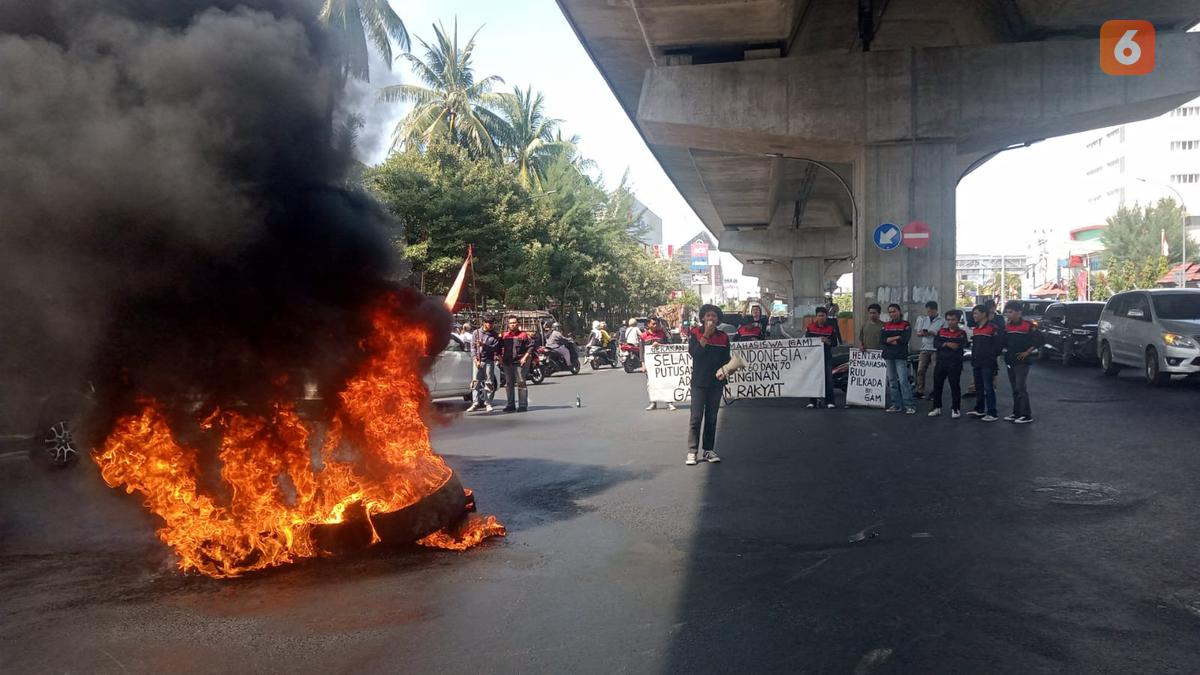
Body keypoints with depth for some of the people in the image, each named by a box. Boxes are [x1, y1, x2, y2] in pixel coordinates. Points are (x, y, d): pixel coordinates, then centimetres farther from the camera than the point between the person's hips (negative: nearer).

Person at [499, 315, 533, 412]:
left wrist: (525, 357, -10)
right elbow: (499, 348, 20)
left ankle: (523, 405, -1)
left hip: (519, 362, -5)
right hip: (507, 363, 5)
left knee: (521, 383, -5)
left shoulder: (523, 335, 0)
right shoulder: (504, 335, 11)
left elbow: (530, 346, -2)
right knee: (509, 384, 10)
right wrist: (500, 357, 7)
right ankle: (511, 405, 19)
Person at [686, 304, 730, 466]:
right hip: (699, 381, -3)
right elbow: (694, 353, -15)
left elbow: (726, 359, 11)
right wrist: (706, 335, -17)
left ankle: (708, 450, 14)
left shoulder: (723, 337, 8)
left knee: (712, 418, 8)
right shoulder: (695, 333, 0)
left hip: (716, 382, 3)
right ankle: (692, 452, -5)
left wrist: (723, 369, -10)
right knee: (696, 417, -7)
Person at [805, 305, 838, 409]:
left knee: (828, 379, -4)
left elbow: (835, 343, 4)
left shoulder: (831, 328, 5)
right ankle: (813, 401, 9)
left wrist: (828, 341, -15)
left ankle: (829, 401, 0)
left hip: (827, 356, -1)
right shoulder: (810, 328, 7)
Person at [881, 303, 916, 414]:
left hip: (901, 356, -5)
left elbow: (904, 340, -13)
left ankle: (910, 405, -10)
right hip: (888, 356, 5)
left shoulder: (905, 325, 1)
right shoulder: (886, 325, 14)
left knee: (903, 381, -12)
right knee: (892, 381, 7)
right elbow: (881, 339, 0)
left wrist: (889, 340, -6)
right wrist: (896, 337, -11)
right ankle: (896, 405, 13)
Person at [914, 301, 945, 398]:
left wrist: (932, 333, -21)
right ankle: (920, 391, 7)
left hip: (936, 349, -4)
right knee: (920, 370, 1)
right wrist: (922, 333, -13)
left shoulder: (942, 321, -1)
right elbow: (918, 333, 10)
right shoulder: (923, 319, 12)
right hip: (925, 348, 4)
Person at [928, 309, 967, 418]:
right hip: (940, 362, 4)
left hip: (955, 364, -4)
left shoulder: (961, 333, -2)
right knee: (937, 385, 8)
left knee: (955, 386, 0)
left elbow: (958, 346, -17)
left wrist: (944, 344, -14)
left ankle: (955, 409, 7)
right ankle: (937, 408, 19)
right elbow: (936, 343, -2)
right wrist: (947, 344, -16)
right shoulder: (941, 331, 10)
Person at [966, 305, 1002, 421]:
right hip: (976, 363, 9)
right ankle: (979, 410, 26)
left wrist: (992, 355, -6)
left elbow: (999, 343, -13)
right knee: (978, 387, 15)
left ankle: (991, 413, -5)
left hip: (987, 364, -9)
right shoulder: (975, 329, 16)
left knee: (988, 388, -8)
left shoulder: (992, 328, -11)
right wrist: (974, 357, 14)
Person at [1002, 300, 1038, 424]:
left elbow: (1038, 340, -11)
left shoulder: (1028, 325, -9)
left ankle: (1027, 415, -4)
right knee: (1014, 389, 12)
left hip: (1022, 361, -7)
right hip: (1010, 361, 7)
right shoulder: (1007, 326, 10)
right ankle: (1016, 413, 18)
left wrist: (1027, 352, -13)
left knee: (1021, 388, -9)